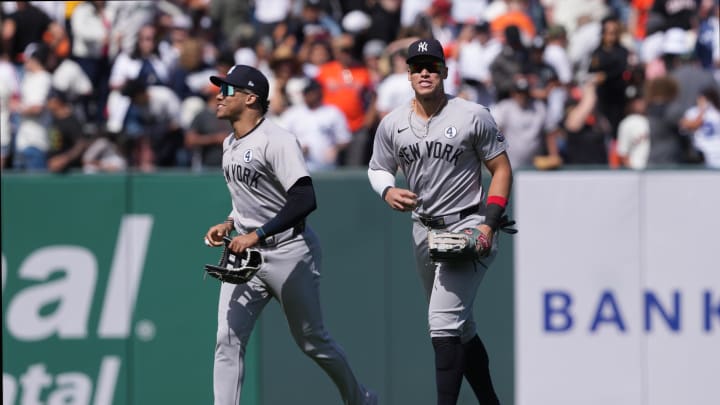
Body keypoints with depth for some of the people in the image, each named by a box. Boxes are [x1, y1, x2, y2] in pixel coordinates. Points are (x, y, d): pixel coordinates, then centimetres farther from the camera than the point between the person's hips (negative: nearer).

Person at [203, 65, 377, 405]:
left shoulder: (276, 140, -17)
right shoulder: (230, 144, 11)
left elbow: (305, 200, -26)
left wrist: (257, 235, -28)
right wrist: (230, 223, 8)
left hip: (288, 252, -7)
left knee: (312, 341, 6)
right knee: (228, 340, -6)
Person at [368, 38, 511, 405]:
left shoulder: (473, 116, -8)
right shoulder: (392, 124, 4)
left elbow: (501, 169, -3)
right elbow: (377, 168, 16)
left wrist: (489, 224, -14)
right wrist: (388, 191, -9)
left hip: (468, 227, -6)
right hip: (424, 230, 6)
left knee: (444, 320, -19)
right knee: (460, 328, 14)